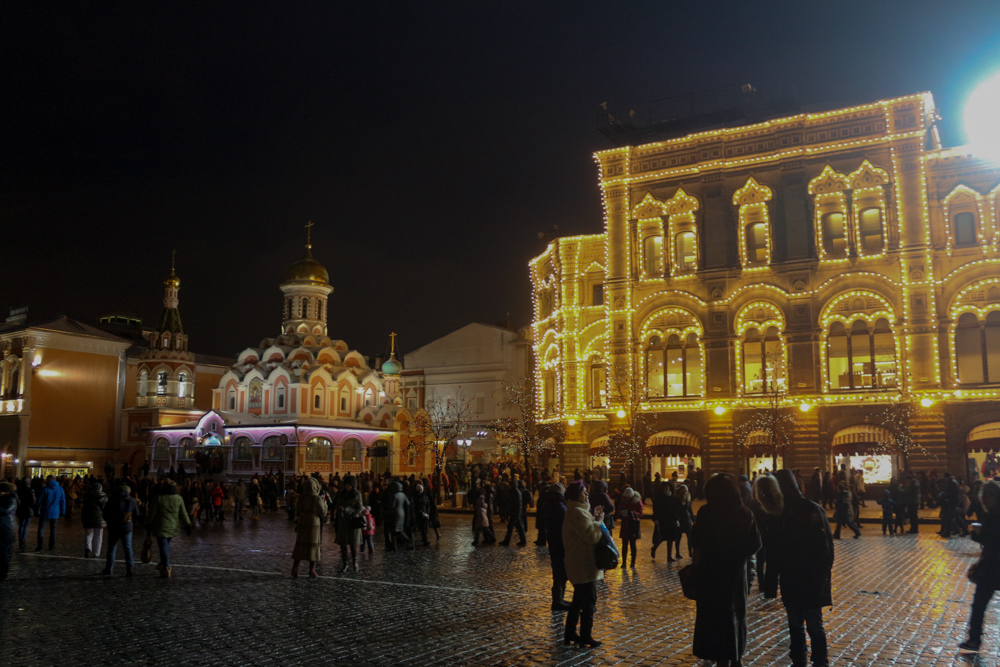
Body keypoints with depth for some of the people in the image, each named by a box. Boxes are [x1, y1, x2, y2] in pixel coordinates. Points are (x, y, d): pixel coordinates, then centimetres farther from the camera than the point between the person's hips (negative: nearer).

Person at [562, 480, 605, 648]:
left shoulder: (577, 510, 15)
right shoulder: (578, 512, -19)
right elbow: (592, 536, -23)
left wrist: (594, 518, 6)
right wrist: (599, 521, -9)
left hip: (579, 564, 11)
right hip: (584, 565, -11)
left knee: (579, 600, 18)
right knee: (589, 601, -3)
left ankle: (570, 633, 25)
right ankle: (586, 637, 4)